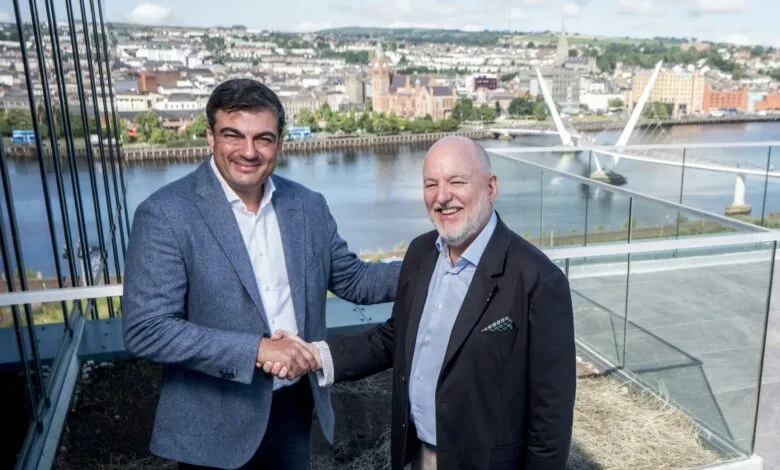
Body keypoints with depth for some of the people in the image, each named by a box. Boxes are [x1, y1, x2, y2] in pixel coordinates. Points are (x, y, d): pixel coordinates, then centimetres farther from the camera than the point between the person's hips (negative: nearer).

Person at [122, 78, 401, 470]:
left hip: (295, 407, 5)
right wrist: (257, 349, -24)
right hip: (217, 424, -4)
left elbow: (351, 279, 6)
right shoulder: (165, 214, -15)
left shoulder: (308, 205, -1)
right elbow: (145, 329, -19)